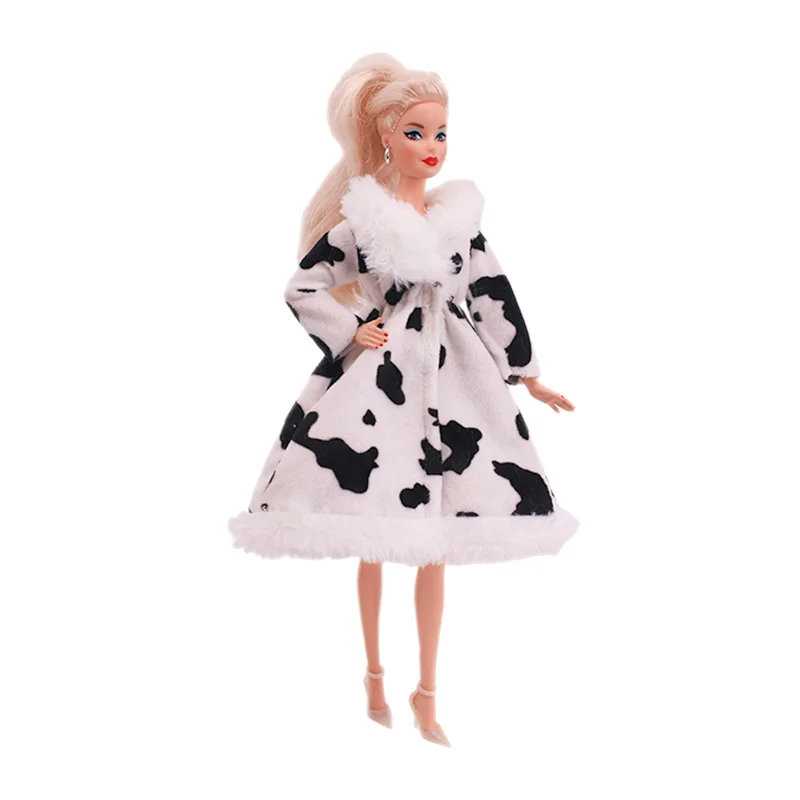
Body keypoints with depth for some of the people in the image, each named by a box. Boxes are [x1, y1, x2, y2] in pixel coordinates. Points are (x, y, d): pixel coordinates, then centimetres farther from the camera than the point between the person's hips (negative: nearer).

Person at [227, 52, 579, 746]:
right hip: (378, 376, -3)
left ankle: (427, 691, 16)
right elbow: (301, 288, 0)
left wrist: (529, 376, 13)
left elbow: (496, 297, 12)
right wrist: (351, 334, -7)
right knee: (375, 538, 4)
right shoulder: (360, 218, -3)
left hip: (452, 377, 3)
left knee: (435, 541, 5)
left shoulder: (460, 213, 8)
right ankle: (374, 674, 24)